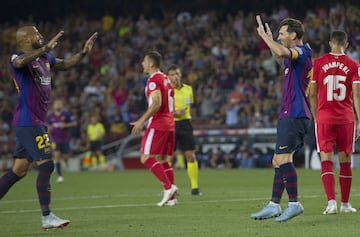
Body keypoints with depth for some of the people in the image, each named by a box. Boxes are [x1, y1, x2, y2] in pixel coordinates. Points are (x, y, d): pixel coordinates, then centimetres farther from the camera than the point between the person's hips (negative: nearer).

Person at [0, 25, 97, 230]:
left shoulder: (45, 58, 15)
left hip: (36, 121, 9)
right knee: (46, 165, -12)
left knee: (20, 169, 11)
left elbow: (65, 65, 33)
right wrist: (46, 48, -40)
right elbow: (20, 62, -37)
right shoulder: (18, 58, -11)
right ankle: (47, 217, -10)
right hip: (28, 122, -9)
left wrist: (84, 52, 21)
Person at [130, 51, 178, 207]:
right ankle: (171, 197, 5)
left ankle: (168, 186, -20)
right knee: (163, 160, 10)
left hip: (157, 124, -9)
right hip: (169, 124, 9)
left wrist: (141, 121, -23)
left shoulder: (154, 80, -11)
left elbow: (157, 103, -23)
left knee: (146, 158, -10)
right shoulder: (166, 80, 18)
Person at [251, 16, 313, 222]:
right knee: (279, 161, 10)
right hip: (290, 114, 11)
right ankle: (274, 205, 12)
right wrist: (269, 38, 34)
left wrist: (264, 36, -18)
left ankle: (294, 203, -16)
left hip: (294, 115, -11)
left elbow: (281, 52, -33)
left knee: (283, 159, -16)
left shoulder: (302, 52, -11)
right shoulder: (295, 55, 19)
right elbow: (281, 59, 43)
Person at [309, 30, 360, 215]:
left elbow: (312, 94, 4)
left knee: (326, 161, -2)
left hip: (324, 118, 0)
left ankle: (332, 202, -18)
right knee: (345, 161, 10)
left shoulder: (318, 63, 1)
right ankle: (345, 204, 18)